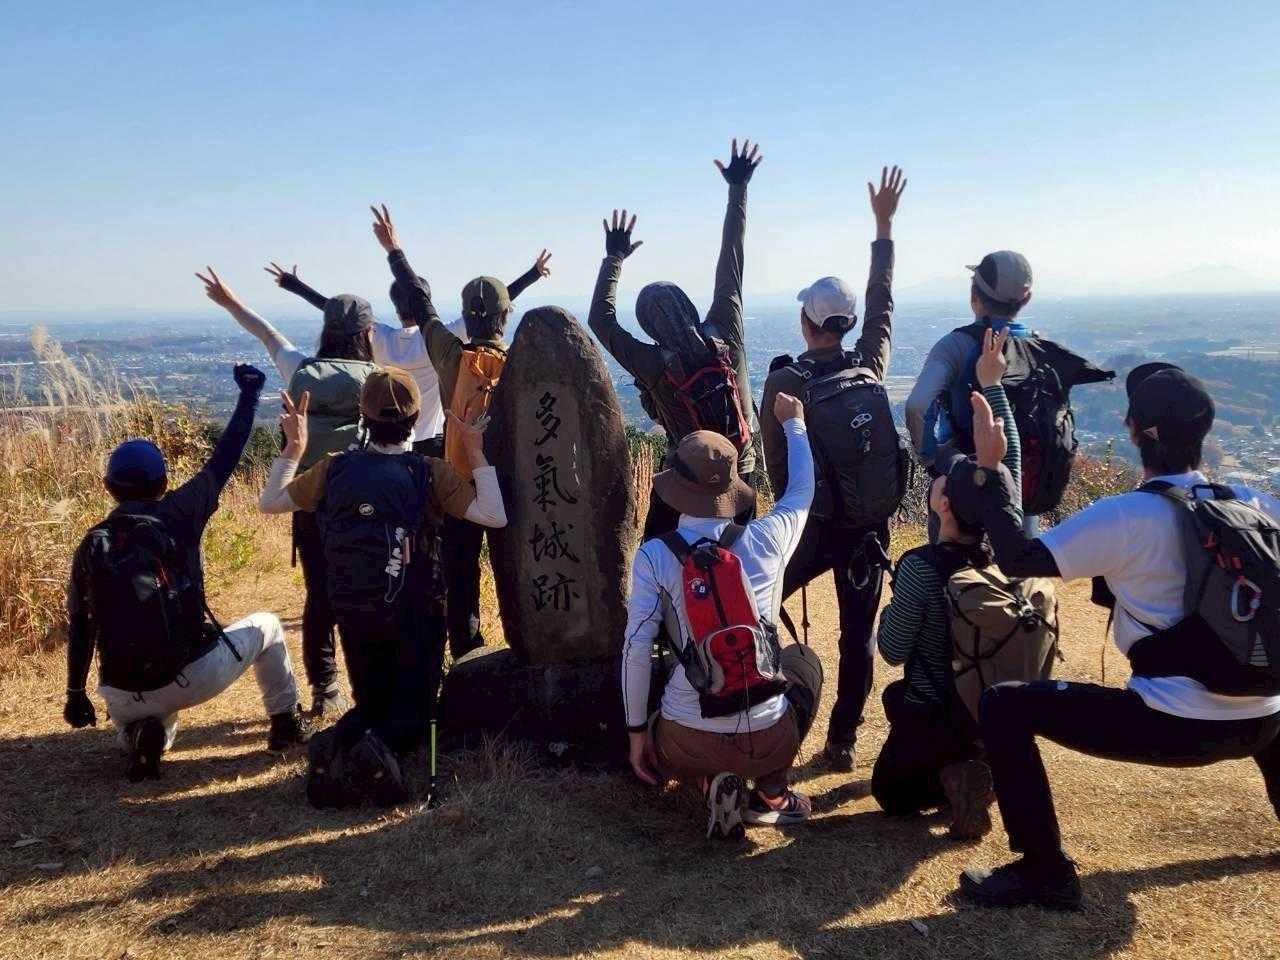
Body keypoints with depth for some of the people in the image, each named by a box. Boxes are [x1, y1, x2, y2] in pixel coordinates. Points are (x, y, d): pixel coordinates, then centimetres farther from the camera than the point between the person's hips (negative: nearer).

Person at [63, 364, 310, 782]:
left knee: (130, 720, 39)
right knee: (266, 626, 24)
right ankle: (286, 723, 25)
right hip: (193, 677, -3)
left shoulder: (91, 546, 4)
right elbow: (223, 460, 2)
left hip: (124, 697, 3)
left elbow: (80, 627, 9)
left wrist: (75, 693, 21)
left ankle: (140, 736, 2)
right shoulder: (176, 516, -5)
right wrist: (249, 393, 13)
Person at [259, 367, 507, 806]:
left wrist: (293, 446, 14)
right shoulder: (430, 473, -13)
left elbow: (269, 502, 7)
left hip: (354, 616, 3)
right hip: (416, 616, -3)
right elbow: (494, 516, -21)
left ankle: (334, 745, -13)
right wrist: (476, 452, -13)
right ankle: (379, 749, -22)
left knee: (370, 704, 22)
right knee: (415, 710, 13)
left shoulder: (335, 468, -4)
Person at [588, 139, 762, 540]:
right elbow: (730, 267, -5)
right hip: (741, 474, 3)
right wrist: (737, 189, 2)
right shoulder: (726, 336, -12)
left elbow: (600, 320, -5)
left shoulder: (655, 366, -18)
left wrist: (614, 258, 0)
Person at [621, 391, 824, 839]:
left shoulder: (654, 555, -10)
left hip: (687, 745, 0)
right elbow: (801, 491, 16)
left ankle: (712, 782, 4)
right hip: (767, 743, 1)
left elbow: (635, 648, -11)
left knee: (653, 752, 37)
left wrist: (637, 732, 3)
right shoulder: (765, 540, -4)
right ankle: (771, 793, 17)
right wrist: (793, 423, 33)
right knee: (804, 659, 31)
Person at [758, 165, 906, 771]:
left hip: (812, 518, -3)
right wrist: (884, 228, 22)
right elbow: (882, 303, 13)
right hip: (870, 519, 3)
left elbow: (776, 461, -6)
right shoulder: (870, 365, -1)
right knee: (858, 635, 8)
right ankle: (842, 741, 13)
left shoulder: (782, 381, -10)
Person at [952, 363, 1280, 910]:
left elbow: (1017, 559, -16)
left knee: (1003, 707, -1)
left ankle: (1046, 875, 0)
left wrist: (988, 468, -9)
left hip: (1174, 727, -7)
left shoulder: (1126, 517, -15)